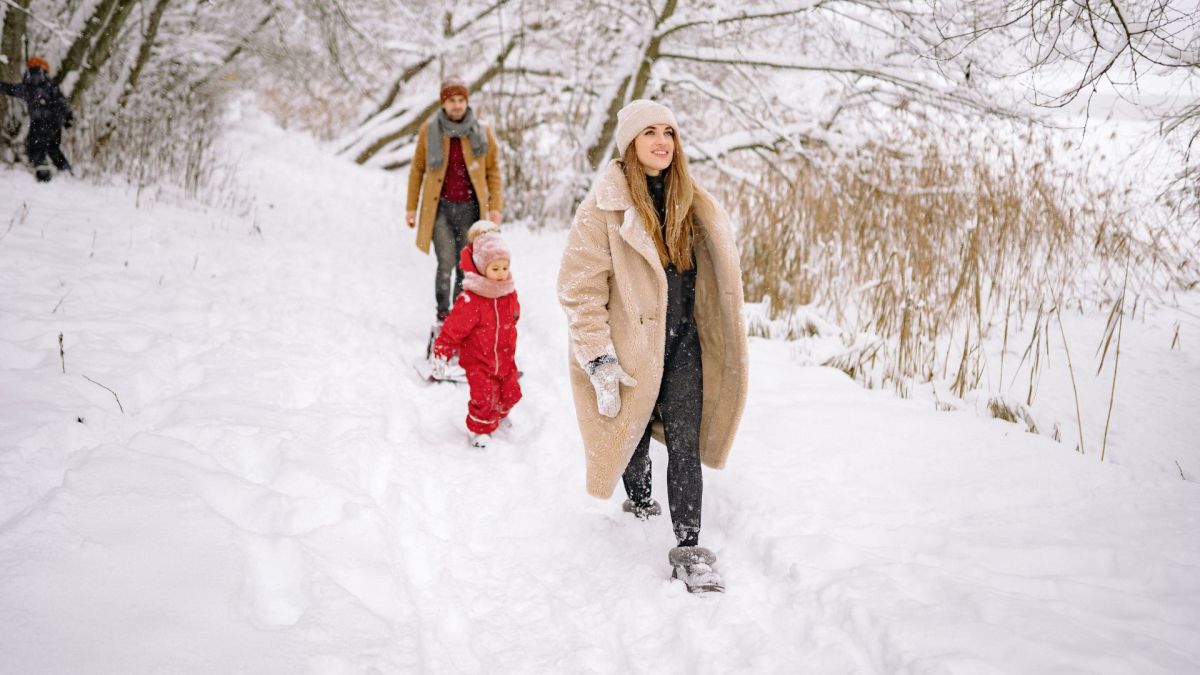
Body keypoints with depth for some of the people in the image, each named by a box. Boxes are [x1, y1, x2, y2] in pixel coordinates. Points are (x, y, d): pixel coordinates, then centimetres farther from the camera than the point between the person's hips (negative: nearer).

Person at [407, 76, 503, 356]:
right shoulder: (429, 130, 2)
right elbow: (418, 169, 10)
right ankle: (442, 317, -1)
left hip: (469, 208, 1)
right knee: (446, 262, -12)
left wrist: (495, 206, 2)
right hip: (440, 207, -1)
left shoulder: (482, 132, 3)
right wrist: (412, 207, 9)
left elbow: (493, 170, 9)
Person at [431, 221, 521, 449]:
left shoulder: (509, 293, -2)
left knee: (510, 393, 14)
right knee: (483, 396, -10)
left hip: (505, 359, 6)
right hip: (478, 361, -6)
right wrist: (442, 353, -20)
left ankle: (500, 413, 46)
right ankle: (480, 428, 15)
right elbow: (453, 328, -22)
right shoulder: (470, 300, -25)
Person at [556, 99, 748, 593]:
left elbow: (711, 272, 16)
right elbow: (580, 289, -13)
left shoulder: (689, 203, 5)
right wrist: (599, 362, -18)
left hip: (684, 347, 3)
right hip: (633, 347, -3)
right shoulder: (604, 208, -11)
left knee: (685, 445, -4)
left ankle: (689, 549, 0)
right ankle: (639, 505, 45)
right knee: (634, 435, 15)